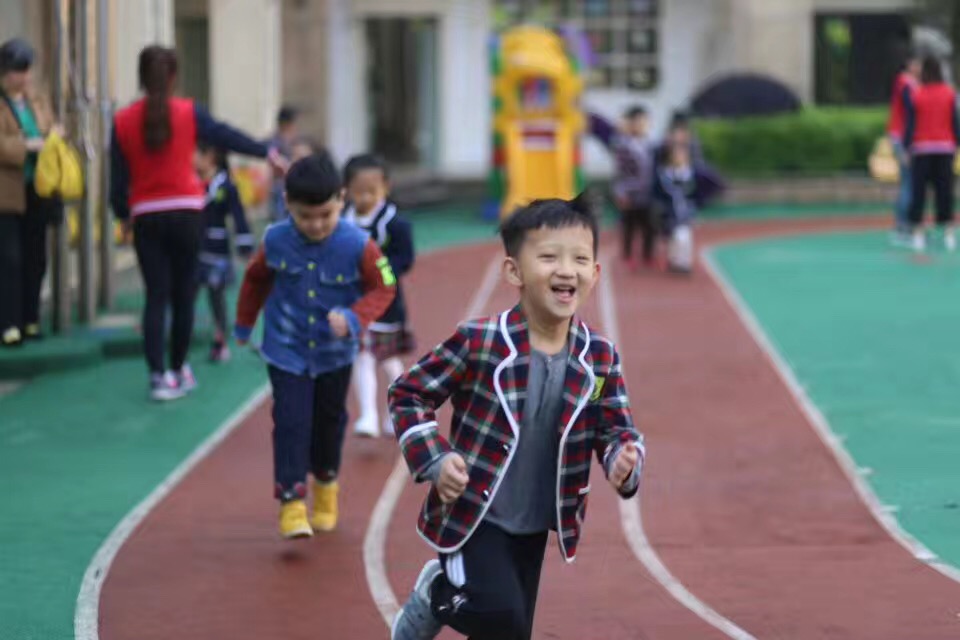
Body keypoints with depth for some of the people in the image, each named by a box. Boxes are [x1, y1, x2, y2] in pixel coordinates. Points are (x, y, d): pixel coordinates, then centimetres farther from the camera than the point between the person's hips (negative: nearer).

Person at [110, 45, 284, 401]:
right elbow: (226, 137, 2)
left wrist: (123, 214, 16)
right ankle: (178, 371, 21)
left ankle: (158, 377, -6)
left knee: (155, 297, 3)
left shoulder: (123, 122, -2)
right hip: (185, 213, -1)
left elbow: (118, 177, 1)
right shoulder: (188, 113, -5)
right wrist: (268, 153, 15)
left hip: (146, 218, 1)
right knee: (183, 294, 11)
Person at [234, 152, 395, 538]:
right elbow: (256, 279, 5)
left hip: (334, 352, 1)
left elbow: (383, 289, -11)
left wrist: (353, 318, -30)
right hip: (286, 350, -1)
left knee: (329, 420, 17)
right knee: (291, 422, -10)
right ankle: (291, 502, -9)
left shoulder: (357, 246, -20)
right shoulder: (276, 241, -14)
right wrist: (244, 325, 18)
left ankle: (326, 485, 41)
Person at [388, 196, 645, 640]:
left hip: (533, 529, 5)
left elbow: (616, 428, 2)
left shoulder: (600, 358, -7)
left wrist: (624, 460, -21)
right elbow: (407, 395, -8)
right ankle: (435, 596, 11)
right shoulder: (477, 342, -19)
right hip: (470, 516, -5)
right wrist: (434, 460, -20)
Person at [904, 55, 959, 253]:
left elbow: (910, 125, -6)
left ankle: (918, 236, -1)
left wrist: (906, 147, 1)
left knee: (918, 192, 2)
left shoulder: (915, 96, -4)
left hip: (922, 149, -1)